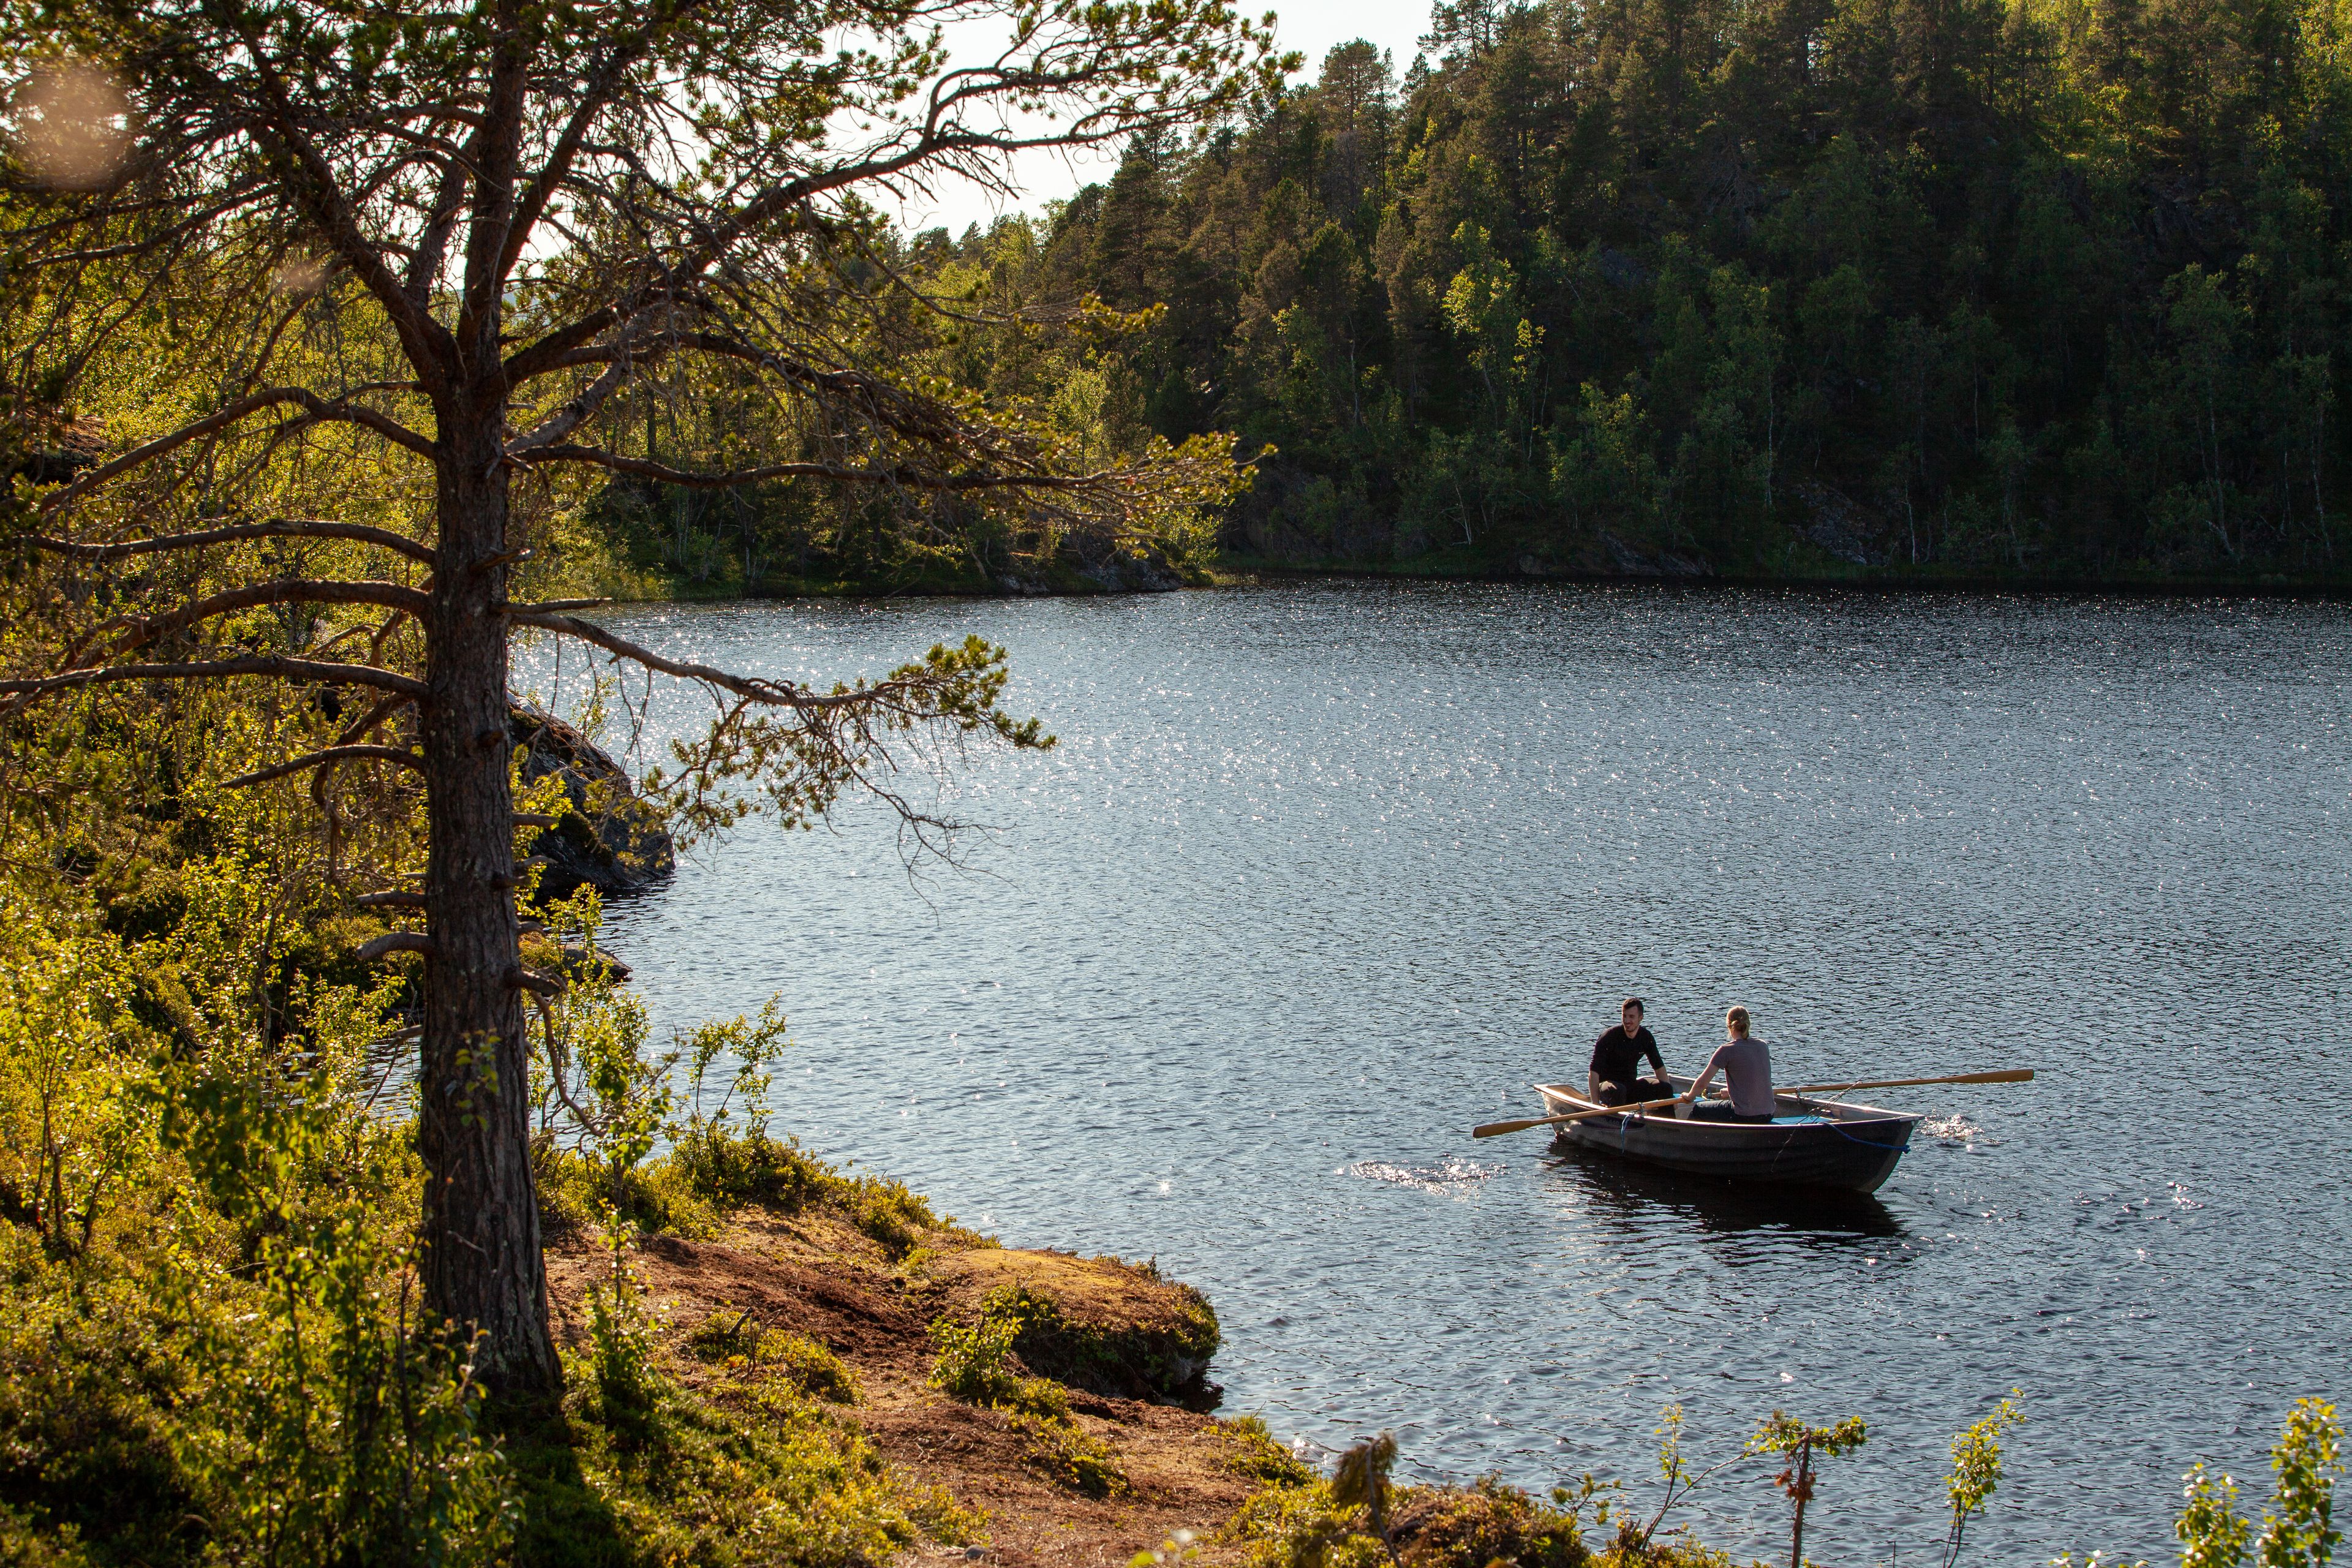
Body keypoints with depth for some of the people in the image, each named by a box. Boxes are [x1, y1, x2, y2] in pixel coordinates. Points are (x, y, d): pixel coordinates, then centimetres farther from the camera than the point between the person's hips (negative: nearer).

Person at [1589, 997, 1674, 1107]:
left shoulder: (1646, 1038, 0)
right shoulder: (1609, 1036, -17)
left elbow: (1659, 1067, 13)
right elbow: (1593, 1072, -19)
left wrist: (1667, 1094, 0)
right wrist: (1595, 1104, -27)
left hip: (1631, 1084, 5)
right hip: (1607, 1084, -5)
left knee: (1666, 1088, -15)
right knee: (1618, 1090, -40)